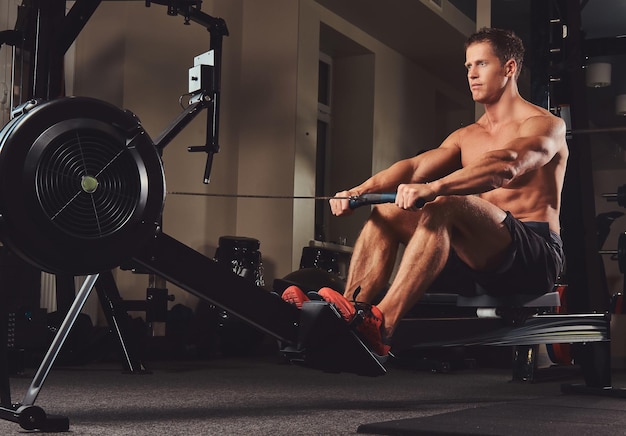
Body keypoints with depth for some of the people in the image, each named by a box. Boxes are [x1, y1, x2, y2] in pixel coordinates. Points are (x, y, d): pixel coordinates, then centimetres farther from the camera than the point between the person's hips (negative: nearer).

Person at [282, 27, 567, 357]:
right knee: (387, 211, -8)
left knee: (445, 205, -34)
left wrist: (434, 187, -42)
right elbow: (415, 166, 3)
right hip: (482, 260, 7)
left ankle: (378, 327, -47)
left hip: (537, 258, -7)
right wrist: (361, 190, -16)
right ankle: (350, 311, -26)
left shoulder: (545, 125, -3)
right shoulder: (466, 136, 20)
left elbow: (505, 165, -26)